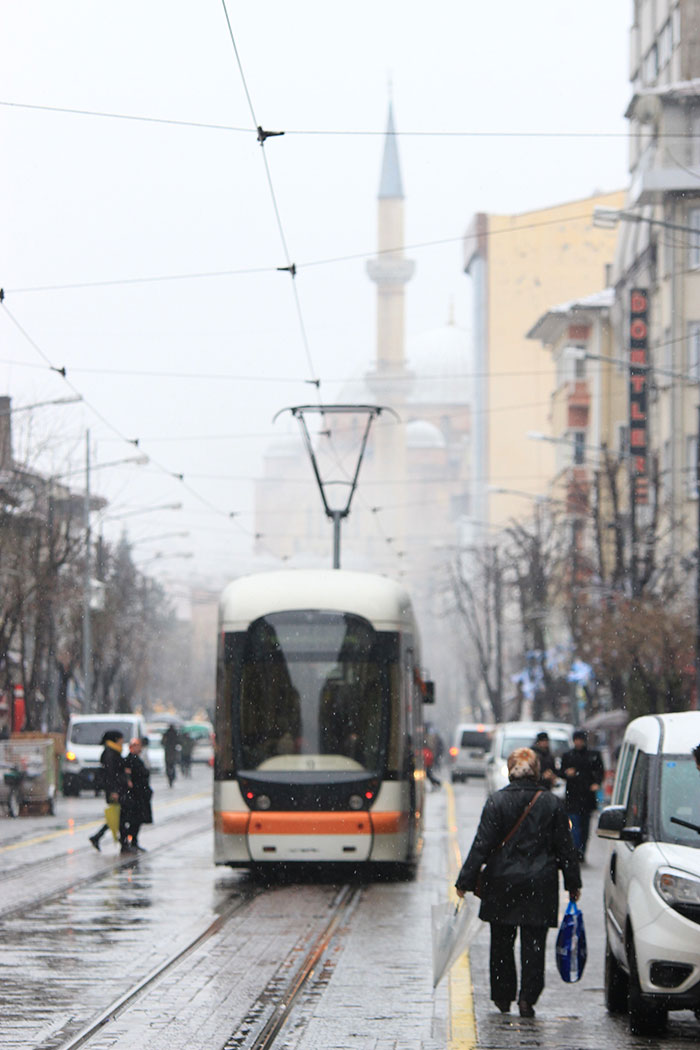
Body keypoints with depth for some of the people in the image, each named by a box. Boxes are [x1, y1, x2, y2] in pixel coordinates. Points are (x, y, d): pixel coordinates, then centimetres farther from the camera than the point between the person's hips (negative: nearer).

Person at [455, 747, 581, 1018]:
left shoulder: (496, 802, -5)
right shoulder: (551, 803, -1)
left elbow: (482, 845, -7)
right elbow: (565, 847, 4)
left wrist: (465, 881, -2)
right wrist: (573, 884, 13)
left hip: (502, 884, 0)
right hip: (540, 884, 0)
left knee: (502, 942, 13)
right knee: (533, 943, 3)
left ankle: (503, 996, 18)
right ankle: (527, 998, -5)